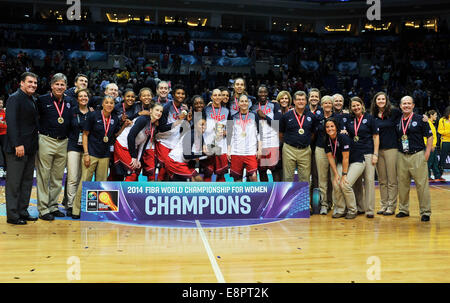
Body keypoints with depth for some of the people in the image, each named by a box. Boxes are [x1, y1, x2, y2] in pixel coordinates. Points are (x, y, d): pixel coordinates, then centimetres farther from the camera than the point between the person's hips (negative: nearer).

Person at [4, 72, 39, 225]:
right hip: (17, 148, -9)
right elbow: (11, 122, -17)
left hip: (30, 148, 9)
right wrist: (17, 144, -23)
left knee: (27, 181, 13)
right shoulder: (14, 98, -9)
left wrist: (35, 143, 12)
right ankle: (12, 215, 6)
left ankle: (23, 211, 22)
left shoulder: (33, 100, 17)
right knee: (14, 182, -1)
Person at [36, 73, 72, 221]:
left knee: (58, 178, 10)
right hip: (46, 142, -5)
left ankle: (53, 206, 20)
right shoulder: (42, 100, -1)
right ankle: (43, 209, 5)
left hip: (63, 143, 5)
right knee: (43, 177, -1)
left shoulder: (69, 102, 12)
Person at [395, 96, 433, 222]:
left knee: (422, 184, -4)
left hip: (417, 155, -4)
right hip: (401, 156, 4)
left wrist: (427, 154, -5)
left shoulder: (420, 119, 0)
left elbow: (429, 137, 2)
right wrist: (396, 152, 10)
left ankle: (425, 212, 4)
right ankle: (403, 210, 20)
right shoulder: (397, 121, 11)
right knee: (402, 184, 8)